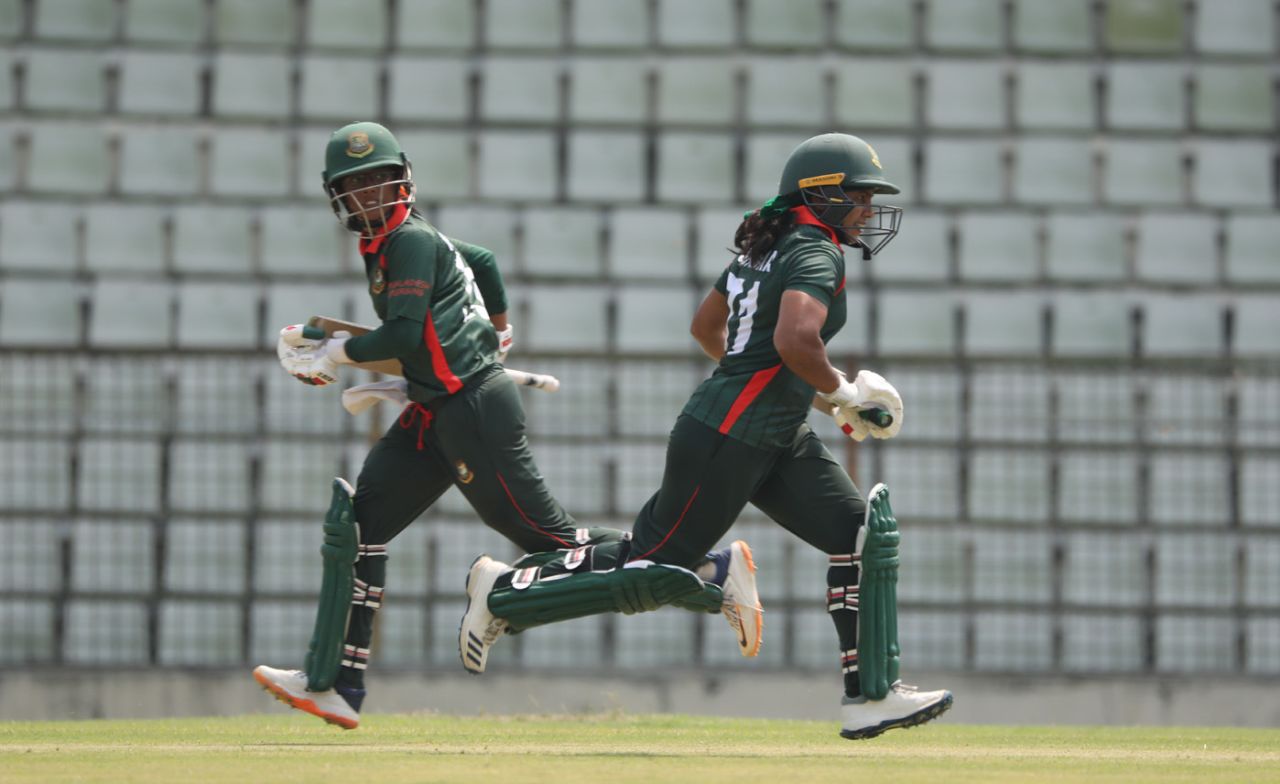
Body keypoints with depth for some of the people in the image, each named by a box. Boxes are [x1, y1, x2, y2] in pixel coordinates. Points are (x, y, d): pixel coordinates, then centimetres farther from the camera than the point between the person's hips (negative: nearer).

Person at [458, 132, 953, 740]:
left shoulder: (765, 246, 15)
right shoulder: (817, 254, -15)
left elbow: (705, 326, 26)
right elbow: (794, 339, -32)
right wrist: (840, 393, -16)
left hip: (779, 440, 11)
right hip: (727, 439, -11)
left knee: (865, 533, 3)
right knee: (655, 565, -4)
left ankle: (870, 696, 1)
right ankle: (504, 589, 11)